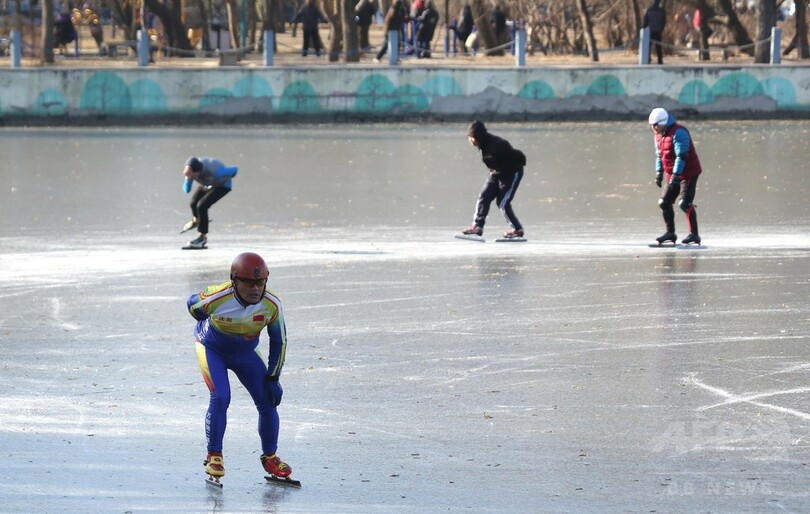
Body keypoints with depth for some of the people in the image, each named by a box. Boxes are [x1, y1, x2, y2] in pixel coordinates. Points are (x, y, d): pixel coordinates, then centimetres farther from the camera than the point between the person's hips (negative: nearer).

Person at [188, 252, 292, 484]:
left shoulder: (272, 305, -26)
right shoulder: (216, 298, -35)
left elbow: (279, 342, -9)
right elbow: (192, 305, -10)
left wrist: (273, 378, -8)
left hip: (245, 354, 3)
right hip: (212, 349, -3)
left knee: (268, 401, -1)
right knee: (220, 398, -22)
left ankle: (269, 457, 19)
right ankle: (214, 456, -6)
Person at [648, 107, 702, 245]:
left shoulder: (678, 132, -20)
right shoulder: (659, 134, 9)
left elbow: (682, 155, -26)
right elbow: (659, 155, 19)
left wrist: (675, 175, -28)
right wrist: (659, 172, 10)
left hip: (688, 173, -9)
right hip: (672, 174, 9)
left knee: (685, 204, -17)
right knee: (664, 203, 7)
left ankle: (694, 235, -13)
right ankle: (670, 233, 18)